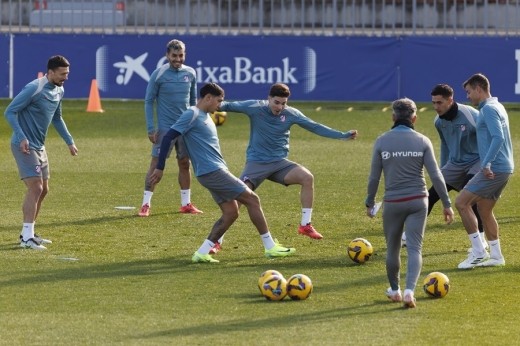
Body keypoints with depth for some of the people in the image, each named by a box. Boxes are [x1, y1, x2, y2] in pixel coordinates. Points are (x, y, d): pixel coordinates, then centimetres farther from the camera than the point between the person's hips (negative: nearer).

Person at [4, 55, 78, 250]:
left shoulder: (59, 91, 8)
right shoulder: (34, 89, -19)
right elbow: (10, 112, -18)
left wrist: (69, 141, 20)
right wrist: (21, 137, -25)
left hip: (39, 146, 9)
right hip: (25, 146, -9)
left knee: (42, 190, 12)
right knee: (35, 188, -14)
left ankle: (28, 233, 22)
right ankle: (27, 238, -12)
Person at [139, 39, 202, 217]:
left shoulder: (190, 74, 5)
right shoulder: (158, 75, -8)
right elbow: (149, 101, -5)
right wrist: (151, 128, -10)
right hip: (164, 127, -4)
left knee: (185, 164, 9)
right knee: (156, 164, -6)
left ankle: (186, 204, 18)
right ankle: (146, 204, -4)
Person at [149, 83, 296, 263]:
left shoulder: (205, 116, 16)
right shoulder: (192, 115, -13)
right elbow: (168, 138, -16)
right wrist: (159, 168, -16)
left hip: (216, 171, 10)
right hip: (212, 172, -10)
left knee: (230, 212, 5)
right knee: (252, 199, -5)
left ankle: (202, 253, 3)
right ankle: (270, 247, 1)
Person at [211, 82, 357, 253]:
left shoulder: (291, 114, -4)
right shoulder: (255, 108, -10)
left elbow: (315, 127, -1)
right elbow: (230, 106, -8)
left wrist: (343, 135, -5)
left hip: (279, 162, 3)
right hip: (256, 162, -3)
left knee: (307, 177, -21)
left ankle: (305, 225, -8)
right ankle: (218, 240, -6)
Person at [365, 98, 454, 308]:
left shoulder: (382, 141, -3)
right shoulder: (422, 141, -2)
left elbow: (374, 177, 1)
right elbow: (435, 176, -4)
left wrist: (370, 203, 14)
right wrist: (447, 204, 3)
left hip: (392, 202, 0)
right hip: (417, 200, 0)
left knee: (393, 248, 17)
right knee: (414, 248, -2)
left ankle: (394, 290, 32)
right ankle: (409, 290, -20)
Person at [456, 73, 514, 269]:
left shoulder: (489, 109, -13)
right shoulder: (497, 107, 18)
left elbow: (498, 138, -25)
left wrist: (486, 163, -29)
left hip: (493, 170, -10)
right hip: (504, 168, 10)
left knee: (462, 202, -9)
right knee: (484, 210, 18)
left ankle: (478, 252, -9)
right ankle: (495, 256, 19)